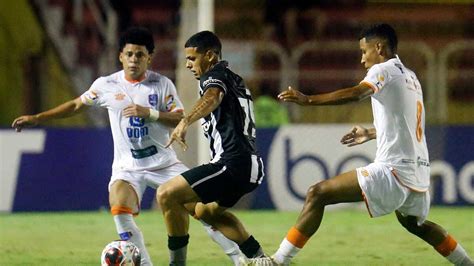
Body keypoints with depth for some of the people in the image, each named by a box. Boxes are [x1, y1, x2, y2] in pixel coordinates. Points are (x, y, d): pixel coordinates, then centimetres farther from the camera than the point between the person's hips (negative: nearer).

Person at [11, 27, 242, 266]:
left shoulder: (162, 84, -5)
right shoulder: (106, 85, -1)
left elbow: (180, 119, -9)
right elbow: (77, 105, 12)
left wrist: (149, 113, -25)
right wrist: (37, 118, 11)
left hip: (163, 163, 0)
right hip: (127, 167, 0)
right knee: (119, 211, -27)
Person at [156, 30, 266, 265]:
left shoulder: (214, 76, -6)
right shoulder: (234, 79, 23)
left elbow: (212, 97, -30)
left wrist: (185, 122, -47)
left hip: (232, 164, -10)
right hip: (250, 165, 10)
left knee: (166, 195, -12)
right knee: (206, 210, 30)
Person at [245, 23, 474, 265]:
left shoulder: (384, 70, -5)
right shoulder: (411, 77, 21)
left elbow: (357, 94, -26)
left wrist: (308, 100, -31)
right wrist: (371, 133, 47)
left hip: (393, 169, -9)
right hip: (418, 172, 9)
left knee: (317, 194, -10)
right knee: (415, 223, 36)